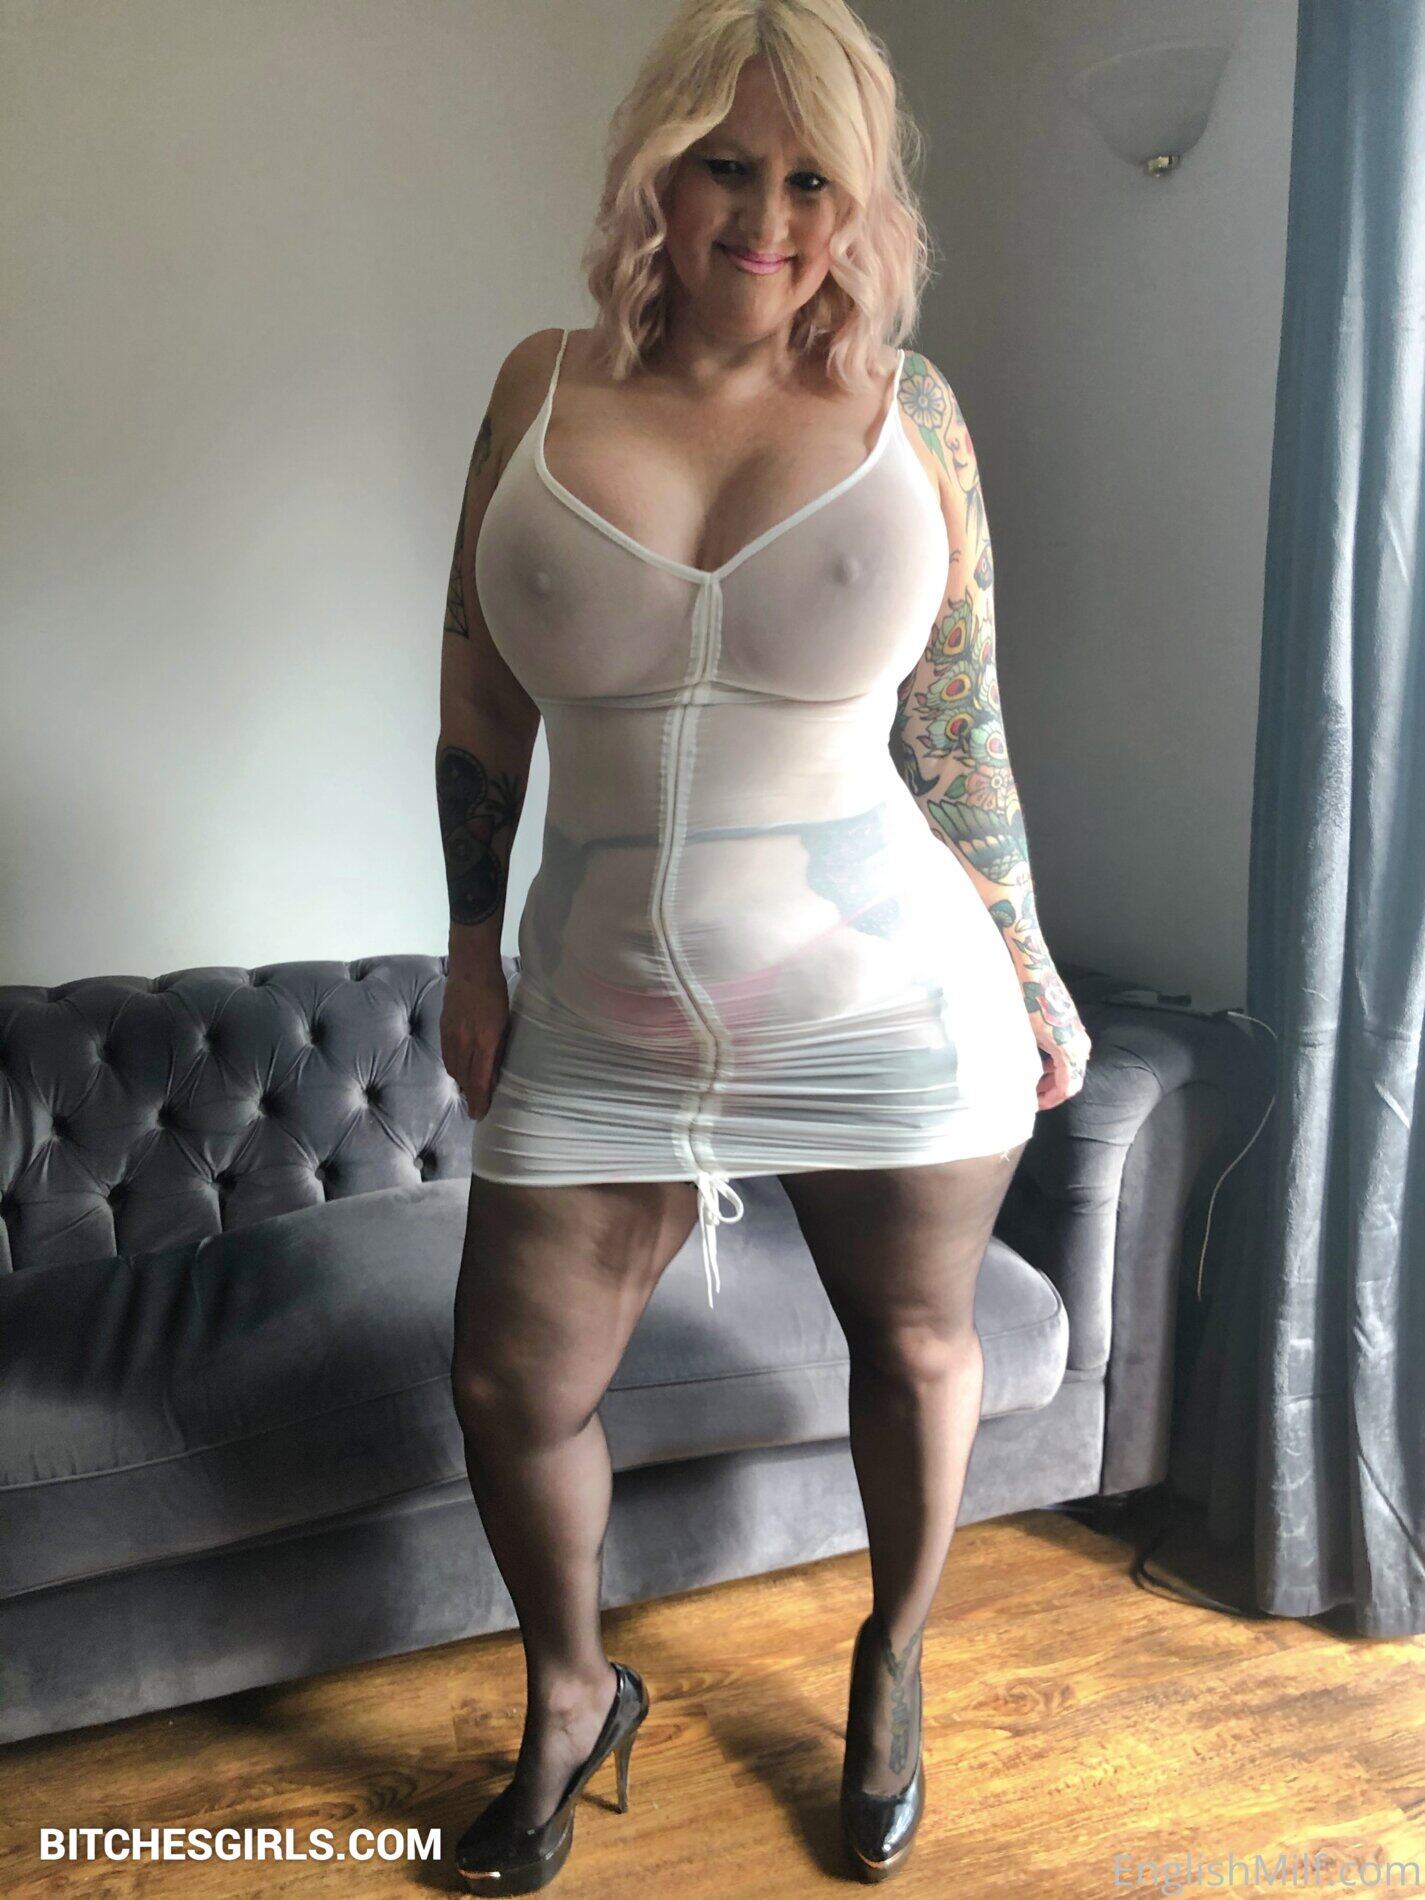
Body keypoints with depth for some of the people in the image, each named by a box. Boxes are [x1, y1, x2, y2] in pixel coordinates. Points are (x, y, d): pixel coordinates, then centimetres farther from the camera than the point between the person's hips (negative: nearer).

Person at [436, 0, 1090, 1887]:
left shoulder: (903, 402, -3)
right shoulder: (544, 385, 0)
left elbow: (959, 727, 1)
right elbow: (483, 685, 7)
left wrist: (1035, 980, 5)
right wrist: (474, 948, 5)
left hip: (886, 1008, -1)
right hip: (602, 1018, 2)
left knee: (916, 1343, 16)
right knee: (514, 1389, 9)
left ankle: (894, 1663, 46)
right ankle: (575, 1696, 40)